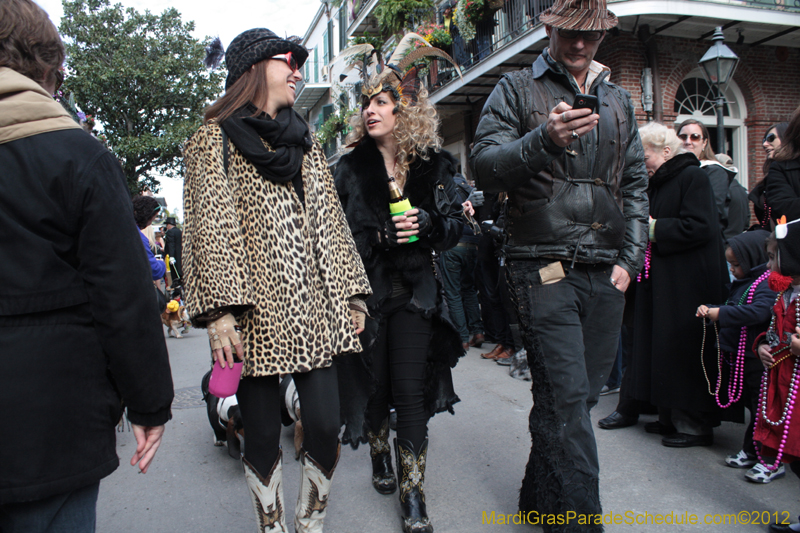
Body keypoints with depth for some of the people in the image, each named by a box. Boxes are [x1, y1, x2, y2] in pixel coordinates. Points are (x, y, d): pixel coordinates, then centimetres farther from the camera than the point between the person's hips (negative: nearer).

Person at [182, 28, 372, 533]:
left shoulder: (305, 142, 20)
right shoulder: (215, 139, 5)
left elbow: (330, 221, 17)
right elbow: (210, 227, -5)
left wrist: (352, 294, 11)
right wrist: (219, 311, -15)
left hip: (315, 310, 4)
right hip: (256, 315, -4)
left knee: (326, 426, -1)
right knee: (264, 436, 3)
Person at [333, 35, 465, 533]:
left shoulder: (434, 165, 2)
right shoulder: (350, 167, 0)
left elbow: (454, 226, 3)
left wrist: (426, 222, -15)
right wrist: (381, 236, -15)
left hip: (416, 291, 0)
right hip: (367, 290, 0)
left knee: (411, 390, -2)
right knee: (376, 384, 10)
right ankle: (380, 455, 40)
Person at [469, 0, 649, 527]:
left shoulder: (618, 99, 20)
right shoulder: (516, 90, 5)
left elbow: (636, 184, 21)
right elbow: (484, 166, -7)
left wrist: (630, 258, 10)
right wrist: (544, 139, -24)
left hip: (606, 273, 6)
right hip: (545, 269, -5)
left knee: (580, 395, 11)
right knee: (566, 399, -9)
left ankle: (540, 496, 30)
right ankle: (580, 516, 4)